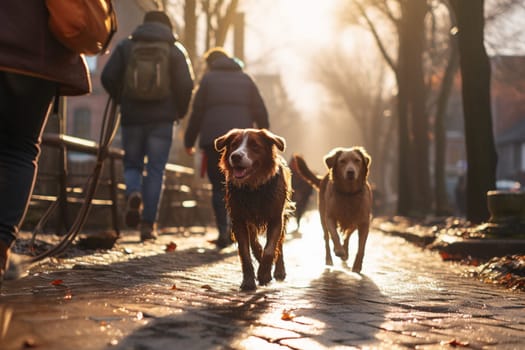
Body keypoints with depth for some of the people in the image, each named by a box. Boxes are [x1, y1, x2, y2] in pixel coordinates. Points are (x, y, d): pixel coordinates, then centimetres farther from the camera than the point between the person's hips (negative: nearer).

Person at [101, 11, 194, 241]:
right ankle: (148, 224, -3)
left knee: (132, 165, 15)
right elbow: (186, 85, -4)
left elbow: (107, 77, 1)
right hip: (162, 119, -1)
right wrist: (180, 111, 11)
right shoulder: (175, 49, 6)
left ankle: (133, 194, -17)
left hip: (132, 117, 1)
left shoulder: (126, 46, 8)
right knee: (155, 170, 3)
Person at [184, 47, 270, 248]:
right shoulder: (245, 79, 17)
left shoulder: (208, 78, 9)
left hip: (214, 139, -2)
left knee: (219, 187, 3)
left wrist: (189, 141, 9)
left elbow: (197, 112, 3)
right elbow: (260, 111, 12)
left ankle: (223, 231, -8)